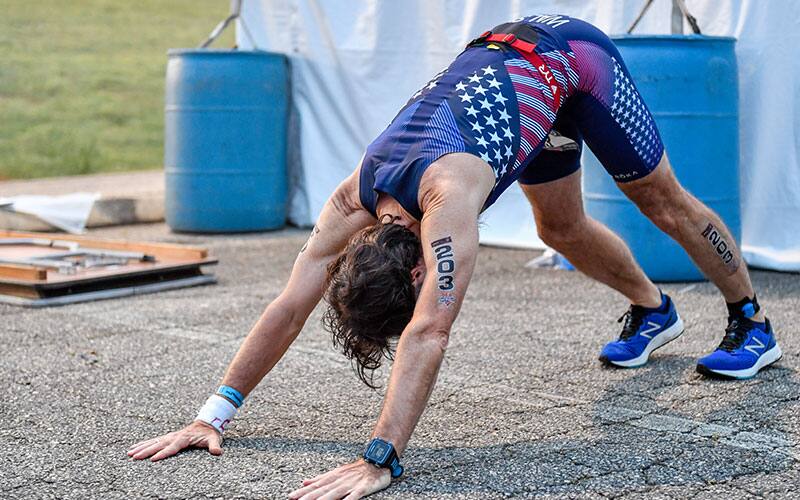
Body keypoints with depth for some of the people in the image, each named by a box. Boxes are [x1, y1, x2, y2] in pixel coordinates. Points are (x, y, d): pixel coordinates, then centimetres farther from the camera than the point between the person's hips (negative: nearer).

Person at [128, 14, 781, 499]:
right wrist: (213, 415, -25)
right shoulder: (355, 199, -24)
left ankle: (752, 324, 32)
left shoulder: (448, 195, -44)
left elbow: (428, 334, -51)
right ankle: (654, 312, 44)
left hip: (570, 57, -6)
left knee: (663, 202, 11)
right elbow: (291, 305, -22)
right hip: (496, 56, 6)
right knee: (564, 231, 17)